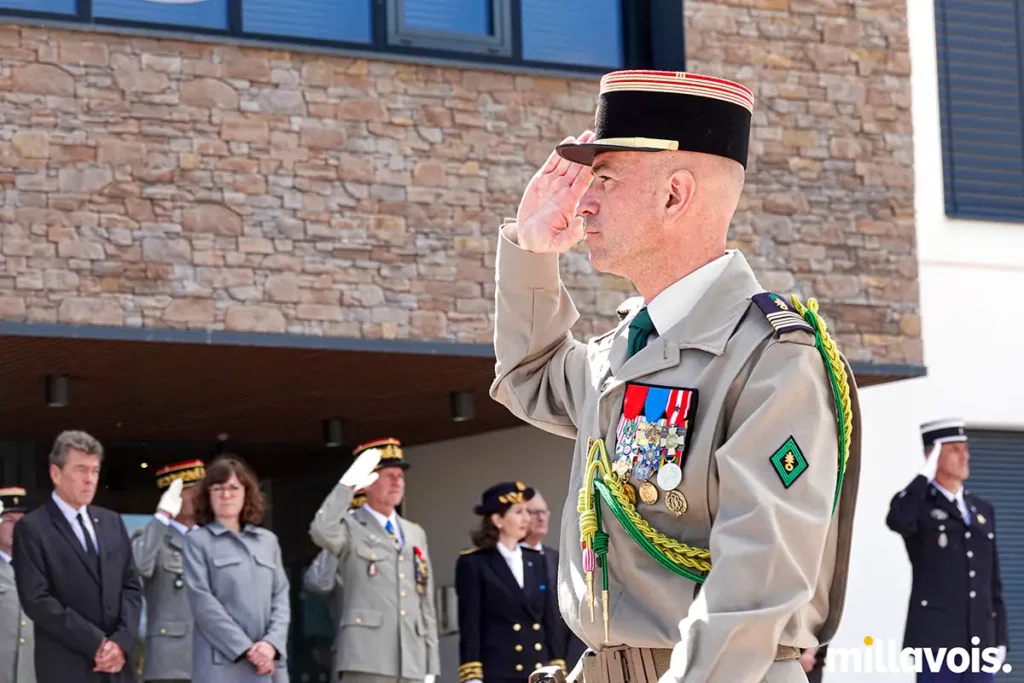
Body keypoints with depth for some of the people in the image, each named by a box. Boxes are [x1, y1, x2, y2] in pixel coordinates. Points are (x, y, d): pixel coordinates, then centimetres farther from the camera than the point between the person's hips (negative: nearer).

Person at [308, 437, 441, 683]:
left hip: (412, 663, 6)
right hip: (366, 658, -6)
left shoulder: (416, 534, 20)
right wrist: (349, 482, -19)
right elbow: (321, 531, -24)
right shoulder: (351, 528, 2)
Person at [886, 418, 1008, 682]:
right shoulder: (915, 504, 1)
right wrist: (925, 474, -13)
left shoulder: (983, 510, 19)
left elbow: (992, 581, 19)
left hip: (978, 643, 6)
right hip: (935, 639, -6)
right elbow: (897, 521, -26)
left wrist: (1000, 640, 11)